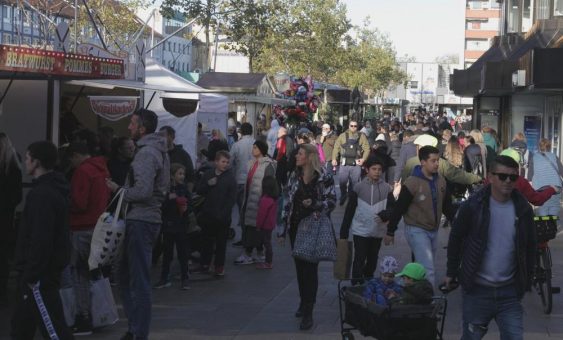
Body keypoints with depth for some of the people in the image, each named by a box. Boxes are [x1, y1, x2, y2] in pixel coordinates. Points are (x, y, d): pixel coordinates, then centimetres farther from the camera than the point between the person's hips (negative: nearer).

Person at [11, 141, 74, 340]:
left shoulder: (42, 194, -20)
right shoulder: (55, 189, 13)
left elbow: (41, 239, -25)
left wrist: (32, 274, -22)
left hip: (40, 273, -11)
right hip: (50, 267, 11)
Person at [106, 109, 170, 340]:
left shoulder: (146, 153, -15)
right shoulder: (158, 151, 16)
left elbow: (143, 190, -24)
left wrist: (119, 191, -8)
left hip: (141, 222, -10)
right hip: (144, 219, 10)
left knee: (139, 282, -5)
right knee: (126, 276, 17)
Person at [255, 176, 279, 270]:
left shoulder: (265, 200, -24)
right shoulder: (275, 199, 3)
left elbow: (261, 214, -20)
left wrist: (258, 225, -9)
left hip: (265, 225, -9)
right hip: (271, 224, 9)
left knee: (266, 243, 0)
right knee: (268, 242, 17)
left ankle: (268, 263, 6)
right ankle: (268, 261, 25)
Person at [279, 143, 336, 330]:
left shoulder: (323, 177, -9)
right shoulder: (295, 176, 7)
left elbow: (332, 201, -6)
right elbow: (287, 202, 9)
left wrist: (314, 205, -23)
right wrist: (283, 229, 7)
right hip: (296, 227, 5)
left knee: (310, 268, -5)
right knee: (300, 267, 13)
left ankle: (308, 312, -4)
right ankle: (304, 302, 28)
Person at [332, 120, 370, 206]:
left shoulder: (362, 136, 7)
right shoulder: (342, 136, 8)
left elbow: (367, 149, 2)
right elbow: (336, 148, 6)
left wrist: (363, 159, -13)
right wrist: (334, 158, -6)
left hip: (356, 164, 0)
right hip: (344, 164, 0)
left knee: (354, 183, 6)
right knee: (342, 182, 0)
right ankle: (343, 197, 20)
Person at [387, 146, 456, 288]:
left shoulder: (441, 181, 4)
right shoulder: (412, 183, -16)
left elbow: (447, 206, 15)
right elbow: (399, 208, -11)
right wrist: (390, 232, -7)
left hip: (433, 231, 7)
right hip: (416, 230, -7)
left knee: (428, 267, 16)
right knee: (428, 270, -13)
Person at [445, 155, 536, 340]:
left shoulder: (523, 209, 1)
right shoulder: (473, 206, -7)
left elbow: (530, 246, 11)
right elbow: (455, 239, 3)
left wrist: (527, 280, 10)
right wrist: (451, 273, 6)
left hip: (509, 290, 2)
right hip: (477, 289, -2)